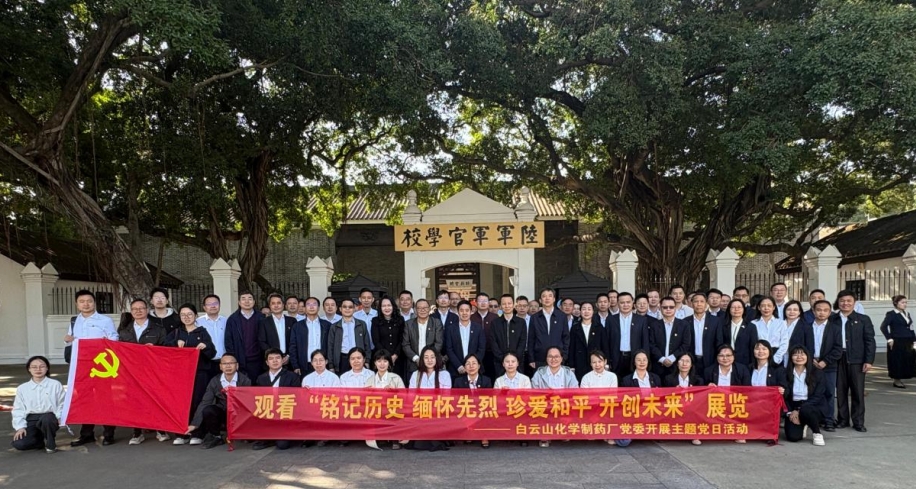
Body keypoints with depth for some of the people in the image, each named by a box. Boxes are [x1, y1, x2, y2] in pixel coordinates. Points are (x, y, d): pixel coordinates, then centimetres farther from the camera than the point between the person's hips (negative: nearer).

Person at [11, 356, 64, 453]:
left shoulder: (55, 385, 4)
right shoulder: (22, 388, 9)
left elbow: (62, 404, 5)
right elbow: (18, 409, 8)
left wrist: (58, 417, -13)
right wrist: (20, 427, -5)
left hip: (49, 417, -2)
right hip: (31, 420, 2)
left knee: (46, 419, -41)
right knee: (18, 444, -24)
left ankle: (50, 443, -10)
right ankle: (44, 440, 7)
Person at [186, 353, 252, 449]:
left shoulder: (245, 380, -7)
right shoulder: (215, 381, -2)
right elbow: (205, 402, -8)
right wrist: (194, 424, -16)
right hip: (222, 413, 2)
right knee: (207, 410, -26)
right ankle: (215, 437, 0)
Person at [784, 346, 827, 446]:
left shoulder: (816, 373, -2)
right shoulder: (786, 374, 1)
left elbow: (818, 396, -8)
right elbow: (784, 396, 2)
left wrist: (799, 410, -18)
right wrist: (789, 412, -15)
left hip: (812, 407, -2)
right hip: (793, 408, 2)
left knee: (805, 410, -38)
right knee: (793, 436, -20)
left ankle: (817, 433, -8)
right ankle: (802, 425, 17)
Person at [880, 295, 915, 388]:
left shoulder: (907, 314, 14)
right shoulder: (891, 314, -7)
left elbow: (910, 327, 15)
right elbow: (883, 327, -15)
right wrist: (889, 339, -16)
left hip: (908, 343, 7)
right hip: (897, 343, -7)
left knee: (908, 362, 8)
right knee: (897, 362, -2)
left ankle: (899, 380, 19)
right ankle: (896, 381, 9)